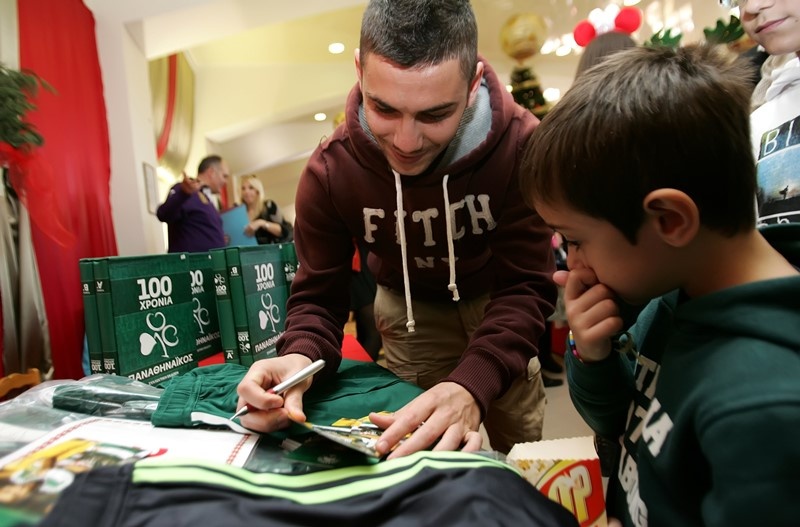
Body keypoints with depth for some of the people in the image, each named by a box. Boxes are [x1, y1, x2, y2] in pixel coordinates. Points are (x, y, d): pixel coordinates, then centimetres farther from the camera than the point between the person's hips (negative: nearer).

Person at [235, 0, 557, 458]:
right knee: (425, 456, 15)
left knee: (523, 458, 19)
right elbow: (319, 296, -19)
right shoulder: (329, 171, -26)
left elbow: (525, 287, -31)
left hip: (495, 301, 1)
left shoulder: (521, 145, -31)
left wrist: (470, 387, -49)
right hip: (410, 308, 0)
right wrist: (300, 359, -43)